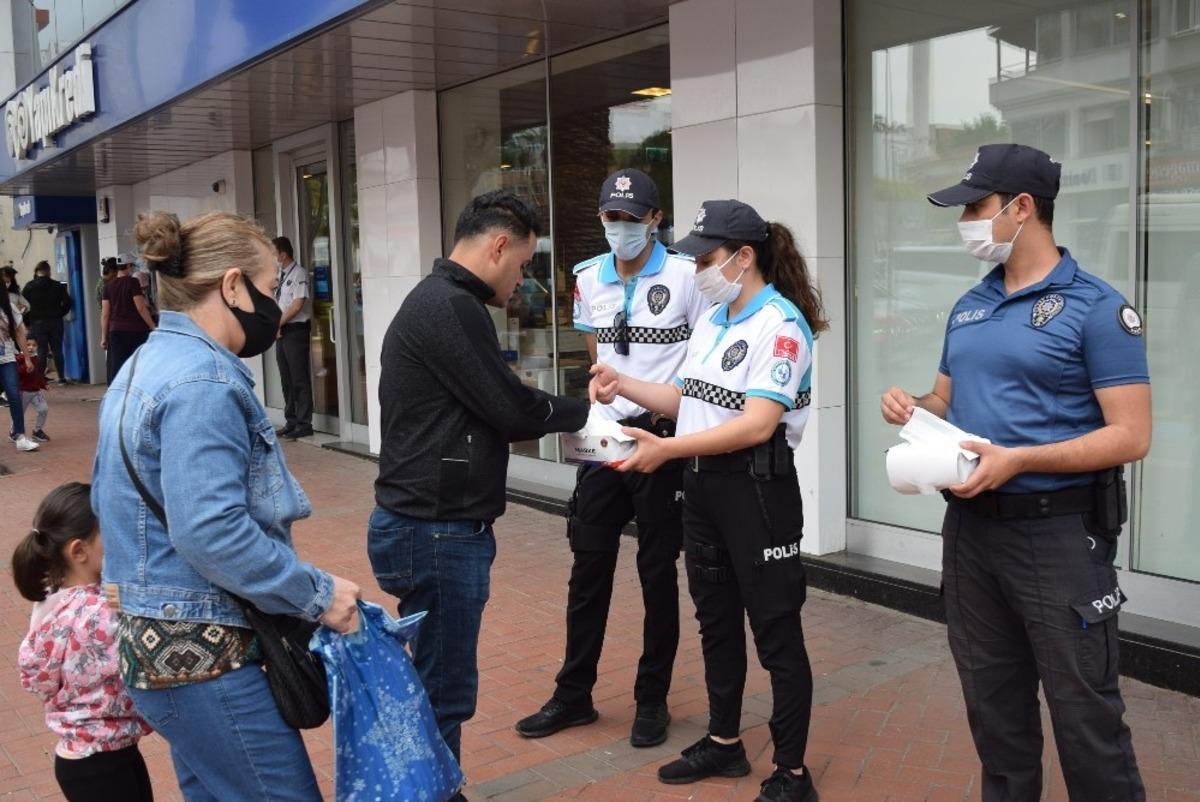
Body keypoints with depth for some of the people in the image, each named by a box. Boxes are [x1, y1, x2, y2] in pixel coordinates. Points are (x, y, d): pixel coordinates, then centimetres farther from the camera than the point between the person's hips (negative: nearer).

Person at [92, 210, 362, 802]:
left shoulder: (143, 365, 12)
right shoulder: (203, 381, -20)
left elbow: (108, 498, 21)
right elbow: (211, 532, -27)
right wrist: (319, 595, -19)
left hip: (154, 641, 10)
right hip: (202, 657, -10)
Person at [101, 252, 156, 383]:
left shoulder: (109, 286, 8)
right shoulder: (132, 282, -6)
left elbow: (105, 314, 8)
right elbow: (141, 308, -11)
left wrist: (104, 337, 11)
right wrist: (153, 327, -5)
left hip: (116, 331, 4)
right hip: (135, 330, -4)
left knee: (116, 368, 1)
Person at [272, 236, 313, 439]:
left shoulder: (298, 274, -9)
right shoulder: (280, 275, 15)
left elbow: (298, 304, -16)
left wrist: (277, 323, -11)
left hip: (296, 330, -8)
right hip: (281, 331, 8)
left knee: (300, 379, -4)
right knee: (286, 379, 12)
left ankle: (304, 424, 1)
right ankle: (291, 421, 20)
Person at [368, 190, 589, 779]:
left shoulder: (437, 300, 16)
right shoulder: (450, 307, -18)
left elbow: (482, 411, 15)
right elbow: (512, 409, -17)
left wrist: (560, 413, 4)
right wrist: (582, 412, 0)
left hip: (433, 525, 10)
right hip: (437, 533, -10)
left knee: (439, 683, 18)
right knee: (444, 692, 2)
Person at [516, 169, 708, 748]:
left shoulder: (685, 278, -8)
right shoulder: (589, 279, 7)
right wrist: (605, 406, 10)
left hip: (662, 438, -4)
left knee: (657, 571, 6)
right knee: (588, 569, 10)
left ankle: (652, 700, 22)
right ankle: (574, 695, 24)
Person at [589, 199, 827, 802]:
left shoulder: (780, 323, -16)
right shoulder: (713, 319, 12)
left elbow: (756, 424, -25)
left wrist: (666, 449, -27)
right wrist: (622, 385, 2)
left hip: (756, 489, -9)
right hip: (702, 486, 9)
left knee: (775, 630, 2)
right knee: (716, 619, 18)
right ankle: (724, 743, 35)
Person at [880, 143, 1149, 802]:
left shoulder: (1096, 307, -11)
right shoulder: (968, 308, 10)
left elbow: (1131, 436, -15)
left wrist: (1017, 458, -24)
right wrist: (912, 408, -3)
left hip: (1058, 533, -6)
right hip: (970, 525, 7)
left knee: (1083, 710, 3)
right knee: (991, 697, 18)